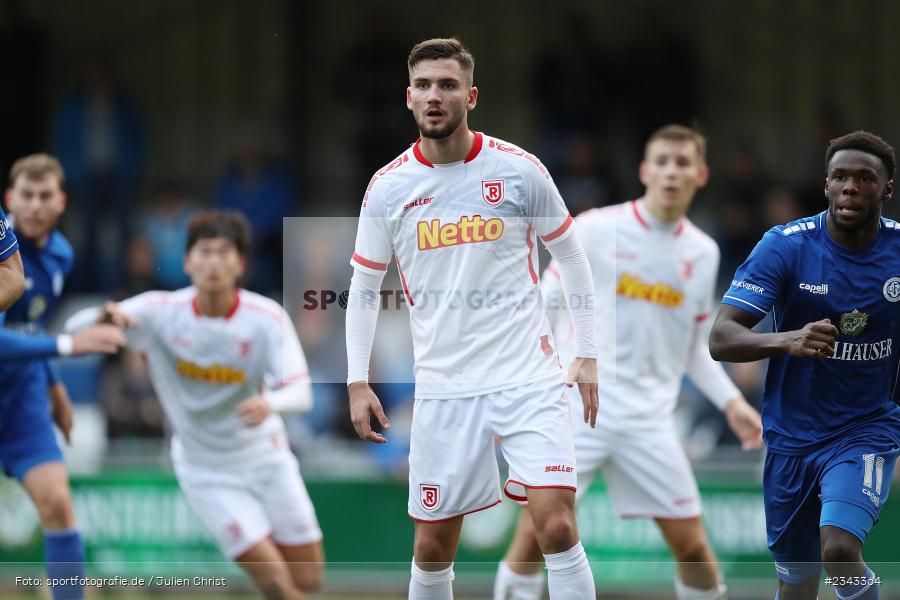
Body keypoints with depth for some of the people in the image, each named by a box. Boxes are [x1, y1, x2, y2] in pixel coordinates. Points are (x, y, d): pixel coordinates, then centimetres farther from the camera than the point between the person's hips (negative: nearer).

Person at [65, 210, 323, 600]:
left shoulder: (267, 318, -16)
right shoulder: (160, 312, -15)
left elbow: (300, 392, -23)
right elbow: (75, 328, -15)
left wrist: (269, 402, -48)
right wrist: (105, 316, -40)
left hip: (266, 461, 2)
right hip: (207, 475, -2)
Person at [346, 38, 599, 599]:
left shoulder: (520, 169, -3)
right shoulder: (387, 188, 2)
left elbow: (571, 257, 8)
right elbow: (364, 289, 12)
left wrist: (587, 356, 5)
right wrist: (358, 382, 5)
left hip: (529, 378, -2)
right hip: (444, 389, 2)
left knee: (557, 528, -15)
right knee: (432, 548, 5)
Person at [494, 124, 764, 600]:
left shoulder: (703, 253, 9)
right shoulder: (595, 230, -4)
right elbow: (542, 308, -1)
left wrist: (731, 402, 5)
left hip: (648, 421, 3)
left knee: (691, 543, -1)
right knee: (535, 533, -11)